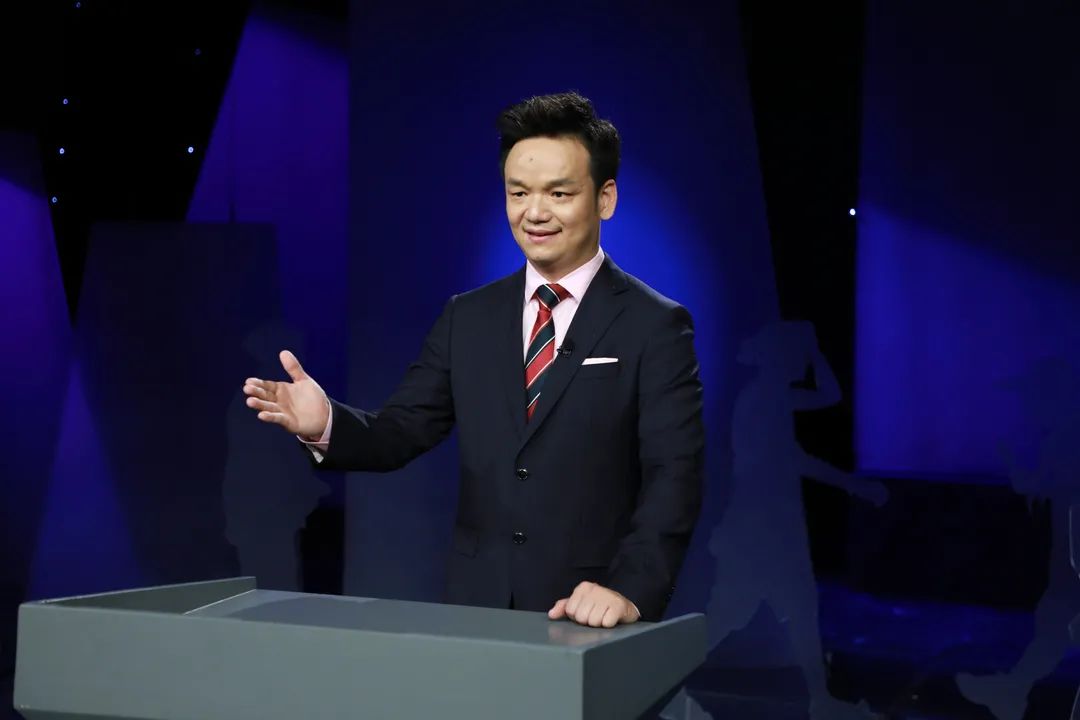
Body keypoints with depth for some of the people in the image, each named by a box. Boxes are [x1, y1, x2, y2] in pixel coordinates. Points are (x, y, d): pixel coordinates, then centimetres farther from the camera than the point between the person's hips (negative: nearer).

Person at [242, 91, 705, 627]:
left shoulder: (656, 327, -5)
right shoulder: (468, 319, 8)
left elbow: (672, 477, -12)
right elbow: (403, 430, 3)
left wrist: (631, 589, -25)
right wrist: (325, 425, -17)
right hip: (475, 607, 3)